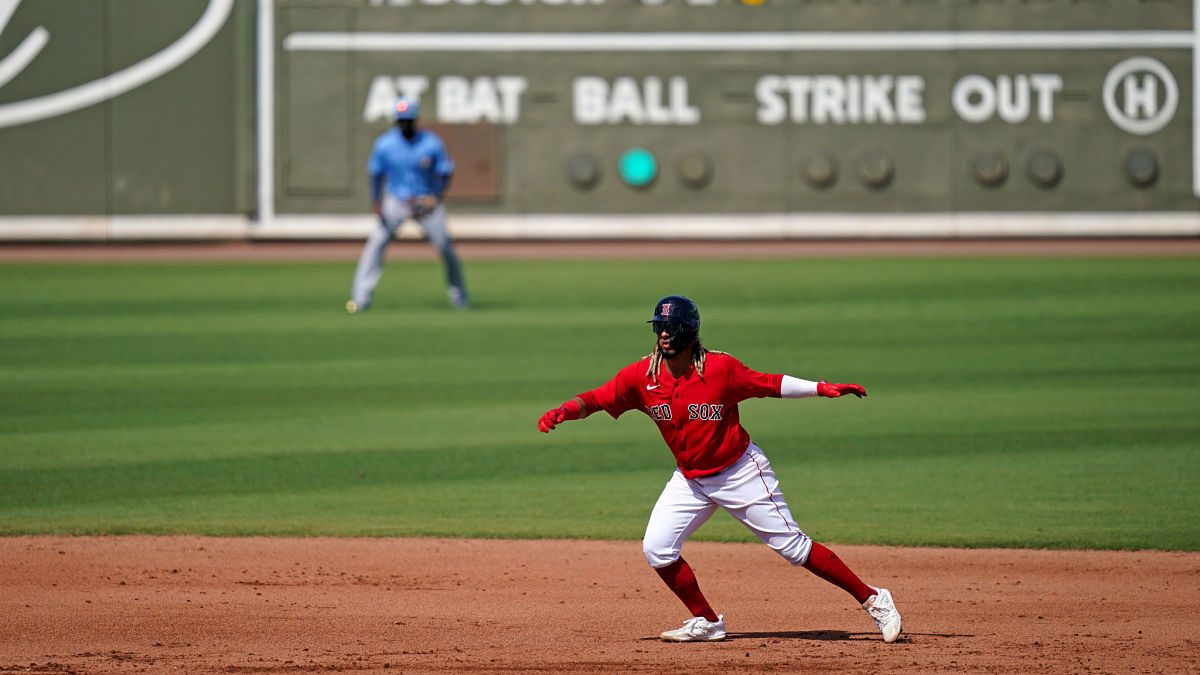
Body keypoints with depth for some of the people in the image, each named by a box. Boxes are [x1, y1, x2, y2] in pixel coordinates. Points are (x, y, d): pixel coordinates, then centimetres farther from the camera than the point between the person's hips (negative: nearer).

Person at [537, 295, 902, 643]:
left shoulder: (720, 368, -18)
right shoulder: (641, 376, -10)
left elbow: (769, 384, -7)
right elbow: (594, 399, -10)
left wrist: (824, 388, -14)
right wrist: (564, 410, -30)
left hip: (740, 471, -4)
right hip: (689, 479, 4)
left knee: (793, 546, -6)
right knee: (657, 549, -9)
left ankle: (873, 600, 5)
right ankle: (706, 622, 8)